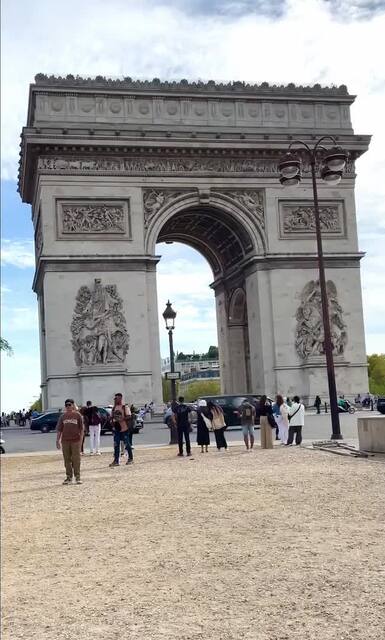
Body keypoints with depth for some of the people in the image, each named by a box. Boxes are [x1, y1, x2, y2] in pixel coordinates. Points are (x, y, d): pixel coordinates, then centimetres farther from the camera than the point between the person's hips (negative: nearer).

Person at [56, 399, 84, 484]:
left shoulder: (77, 415, 1)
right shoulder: (63, 416, 8)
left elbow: (81, 428, 2)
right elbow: (59, 429, 10)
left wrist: (81, 439, -5)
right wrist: (58, 440, 5)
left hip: (75, 440, -3)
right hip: (65, 441, 3)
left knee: (76, 459, -1)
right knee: (67, 460, 7)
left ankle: (77, 477, 7)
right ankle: (69, 477, 16)